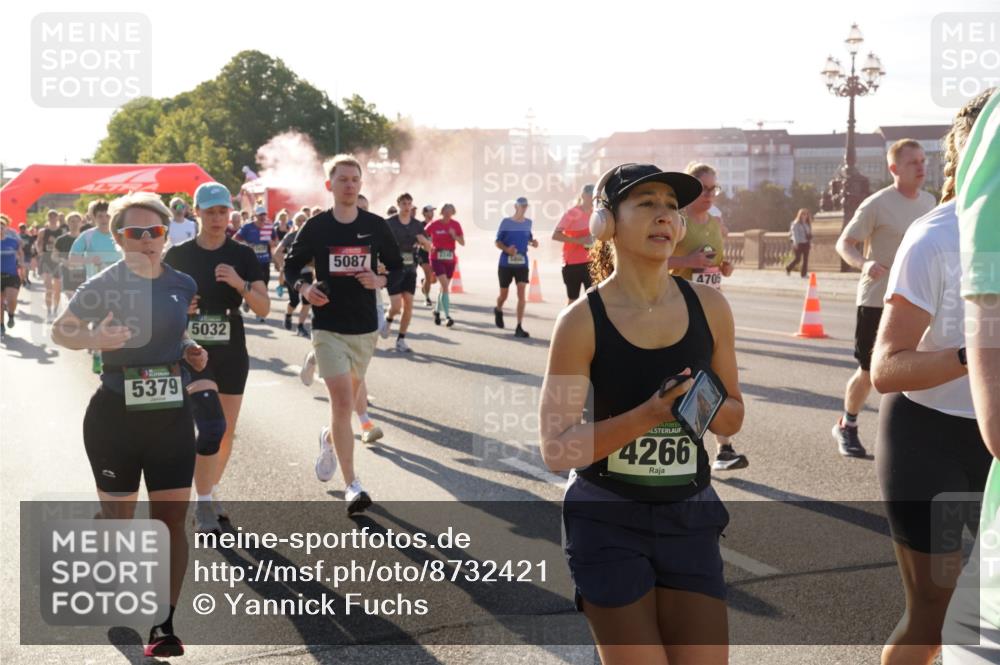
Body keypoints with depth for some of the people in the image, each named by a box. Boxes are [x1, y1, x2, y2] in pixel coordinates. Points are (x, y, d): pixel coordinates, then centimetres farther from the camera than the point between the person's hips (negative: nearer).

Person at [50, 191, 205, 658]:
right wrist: (95, 339, -17)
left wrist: (189, 351, 2)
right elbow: (60, 332, 3)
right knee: (117, 520, 7)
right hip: (115, 413, -3)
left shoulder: (183, 284, 3)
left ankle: (164, 624, 9)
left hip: (171, 414, 3)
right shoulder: (102, 286, -8)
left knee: (171, 519, 0)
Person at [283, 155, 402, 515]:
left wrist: (379, 281, -12)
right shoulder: (315, 227, -2)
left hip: (365, 328, 3)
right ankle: (352, 485, -9)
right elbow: (291, 266, 8)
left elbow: (399, 269, 9)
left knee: (347, 399, 16)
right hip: (328, 327, -3)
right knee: (342, 400, -13)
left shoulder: (376, 226, 1)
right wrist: (303, 288, -13)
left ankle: (329, 439, 50)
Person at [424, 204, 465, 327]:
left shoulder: (455, 225, 1)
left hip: (450, 259, 4)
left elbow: (463, 243, 0)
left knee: (444, 287, 14)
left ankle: (437, 311, 36)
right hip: (437, 258, -4)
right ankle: (448, 316, -20)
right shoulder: (434, 224, -6)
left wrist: (455, 236, -17)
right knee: (445, 286, -17)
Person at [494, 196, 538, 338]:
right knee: (504, 294, 10)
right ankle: (498, 310, 46)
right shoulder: (506, 222, -4)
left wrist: (532, 242, -3)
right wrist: (507, 249, -21)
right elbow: (497, 242, -2)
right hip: (506, 263, -2)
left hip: (522, 264, 2)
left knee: (521, 294, -12)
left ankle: (519, 327, -11)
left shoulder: (528, 223, 6)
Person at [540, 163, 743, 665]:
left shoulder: (708, 306, -2)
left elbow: (733, 417, 9)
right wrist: (649, 415, -27)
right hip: (607, 522, -3)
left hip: (690, 518, 3)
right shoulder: (582, 321, -13)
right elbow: (558, 449, -15)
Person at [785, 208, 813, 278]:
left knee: (805, 259, 0)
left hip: (806, 243, 6)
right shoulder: (796, 224, -4)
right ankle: (788, 269, 16)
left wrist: (810, 242, 10)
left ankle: (804, 274, 3)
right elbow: (794, 233, -9)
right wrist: (795, 243, -16)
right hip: (799, 243, -6)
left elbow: (810, 233, 16)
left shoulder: (808, 224, 13)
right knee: (798, 258, -5)